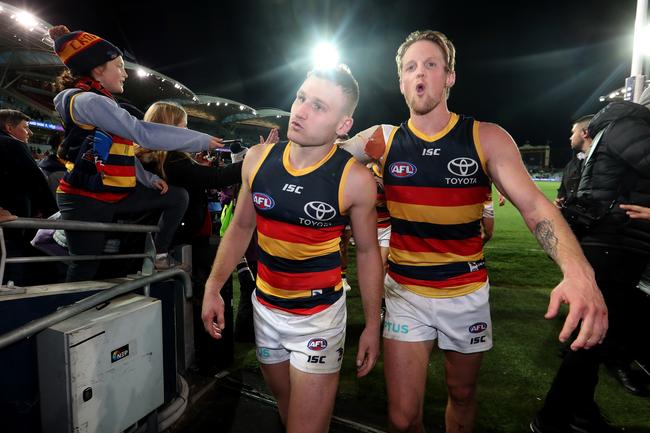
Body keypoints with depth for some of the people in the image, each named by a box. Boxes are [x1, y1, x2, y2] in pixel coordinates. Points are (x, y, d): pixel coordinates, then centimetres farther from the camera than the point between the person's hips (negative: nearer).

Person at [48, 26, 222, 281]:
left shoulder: (101, 102, 15)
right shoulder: (88, 101, -18)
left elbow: (122, 149, 13)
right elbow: (143, 133, -27)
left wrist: (149, 180, 1)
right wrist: (201, 140, -23)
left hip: (112, 194, 9)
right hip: (86, 200, -9)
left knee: (177, 197, 6)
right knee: (86, 270, 0)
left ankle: (157, 257, 10)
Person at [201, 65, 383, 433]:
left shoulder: (354, 179, -19)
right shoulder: (258, 160, -8)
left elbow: (367, 251, -7)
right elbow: (241, 227, 5)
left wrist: (373, 325, -3)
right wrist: (214, 287, 0)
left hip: (319, 316, -4)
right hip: (265, 307, 5)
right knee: (284, 400, 26)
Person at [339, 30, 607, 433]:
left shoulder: (487, 138, -7)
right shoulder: (383, 139, -4)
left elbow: (535, 205, -16)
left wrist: (578, 271, -32)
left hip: (467, 295, 1)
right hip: (405, 294, 0)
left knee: (463, 393, 21)